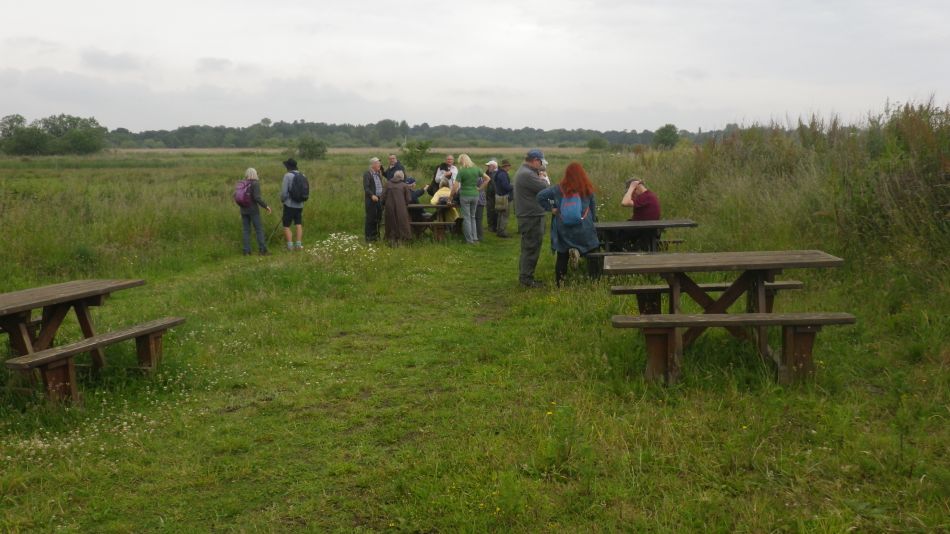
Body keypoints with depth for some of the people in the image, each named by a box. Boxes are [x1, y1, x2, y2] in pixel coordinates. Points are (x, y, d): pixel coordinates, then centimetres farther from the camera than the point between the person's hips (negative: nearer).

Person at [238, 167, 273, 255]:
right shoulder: (255, 183, -11)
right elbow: (257, 198, -20)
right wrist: (266, 206, -11)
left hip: (243, 210, 5)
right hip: (253, 210, -5)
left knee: (246, 230, 8)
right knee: (259, 230, 2)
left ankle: (246, 251, 5)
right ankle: (262, 250, 0)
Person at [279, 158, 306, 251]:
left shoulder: (287, 176, -12)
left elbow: (284, 191, -14)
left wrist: (282, 200, 4)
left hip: (289, 205, -5)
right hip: (299, 205, 5)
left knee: (286, 226, 3)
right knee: (299, 224, 14)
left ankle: (290, 245, -3)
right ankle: (298, 244, 9)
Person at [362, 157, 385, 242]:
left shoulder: (379, 173, 14)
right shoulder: (367, 174, -9)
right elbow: (366, 187, -16)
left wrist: (382, 195, 8)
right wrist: (372, 195, -26)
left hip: (379, 199, 7)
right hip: (371, 200, -7)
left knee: (378, 218, 10)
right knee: (370, 218, -3)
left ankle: (375, 235, 21)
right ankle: (368, 237, 3)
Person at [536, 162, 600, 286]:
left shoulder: (559, 188, -2)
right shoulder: (587, 189, -1)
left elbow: (540, 196, -8)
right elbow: (593, 206, 8)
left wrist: (550, 208, 0)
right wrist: (593, 220, 20)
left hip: (563, 230, 1)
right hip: (584, 229, -1)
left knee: (562, 257, 11)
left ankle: (559, 284, 2)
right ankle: (577, 251, -17)